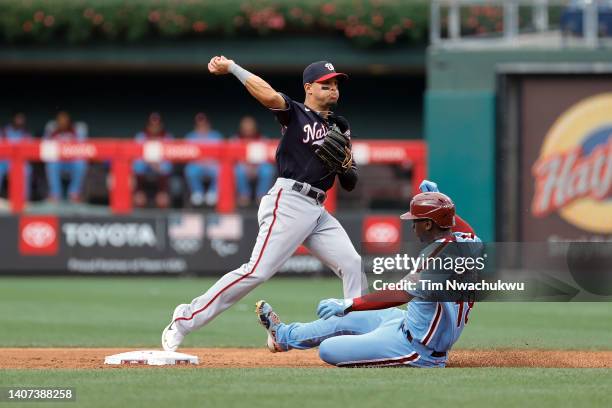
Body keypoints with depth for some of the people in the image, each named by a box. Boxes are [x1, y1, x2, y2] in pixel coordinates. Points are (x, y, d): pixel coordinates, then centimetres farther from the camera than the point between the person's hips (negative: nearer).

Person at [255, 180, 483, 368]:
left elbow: (402, 293, -40)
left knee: (328, 349, -13)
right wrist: (434, 197, 15)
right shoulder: (468, 241, -1)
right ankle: (285, 335, 44)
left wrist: (348, 304, -41)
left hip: (418, 349, -10)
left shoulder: (438, 255, -29)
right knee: (348, 317, 26)